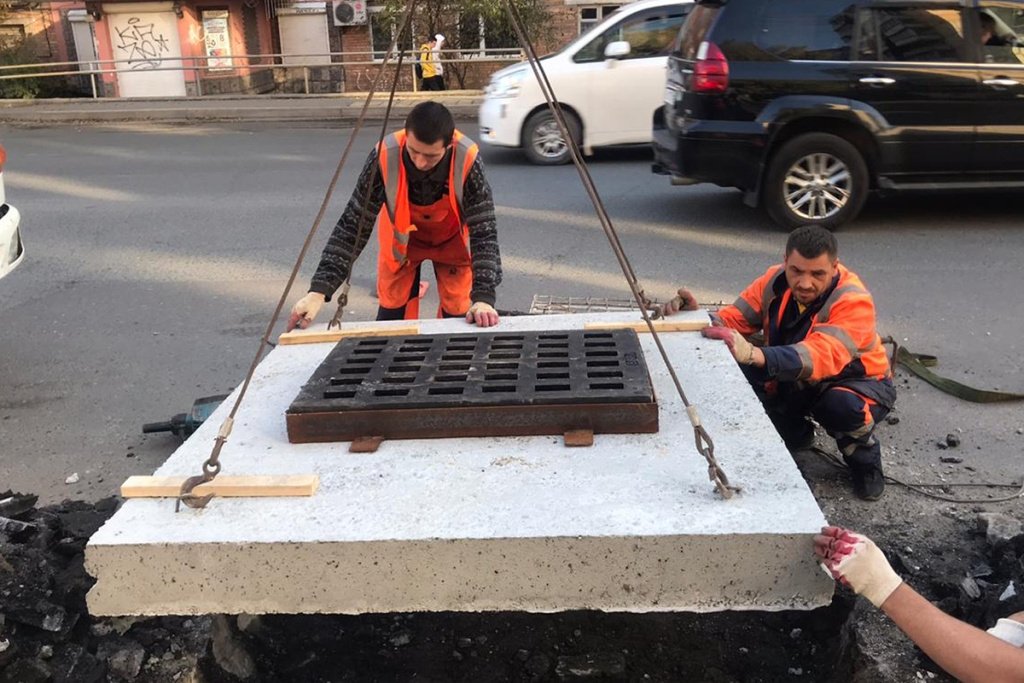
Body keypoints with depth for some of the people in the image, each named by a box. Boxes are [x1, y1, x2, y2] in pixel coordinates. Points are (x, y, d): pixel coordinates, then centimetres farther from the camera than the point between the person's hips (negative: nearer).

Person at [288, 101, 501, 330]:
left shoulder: (467, 160, -37)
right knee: (392, 312, 4)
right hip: (401, 238, 1)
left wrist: (483, 297, -47)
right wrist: (319, 290, -38)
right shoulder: (384, 157, -35)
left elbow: (483, 229, -33)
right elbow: (353, 224, -30)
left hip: (452, 238, 0)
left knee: (457, 312, 0)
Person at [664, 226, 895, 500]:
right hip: (798, 382, 5)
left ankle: (863, 456, -1)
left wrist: (754, 355, -65)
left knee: (842, 405, -40)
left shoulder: (853, 300, -31)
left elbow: (822, 355, -48)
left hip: (859, 382, -5)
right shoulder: (775, 282, -15)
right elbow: (733, 320, -15)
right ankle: (795, 433, 9)